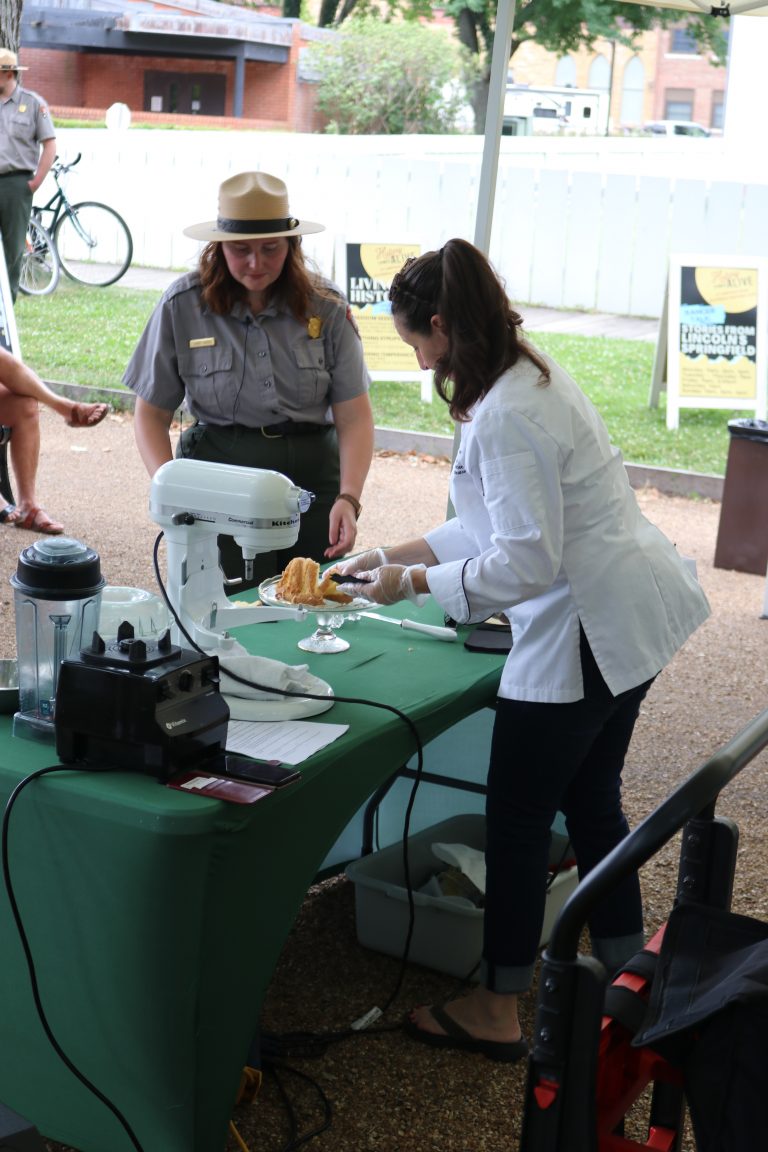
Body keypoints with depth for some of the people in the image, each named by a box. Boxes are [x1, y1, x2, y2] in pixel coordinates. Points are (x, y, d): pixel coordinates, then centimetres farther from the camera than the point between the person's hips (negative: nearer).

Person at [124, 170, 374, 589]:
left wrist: (348, 498, -16)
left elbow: (354, 416, -1)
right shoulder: (182, 306, -1)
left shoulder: (326, 307, 1)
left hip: (313, 476, 2)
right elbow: (151, 416, 3)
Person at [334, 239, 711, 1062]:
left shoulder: (506, 416, -23)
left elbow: (524, 562, -23)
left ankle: (496, 1011, 19)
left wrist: (415, 583, -12)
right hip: (632, 615, 10)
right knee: (592, 803, 20)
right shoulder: (533, 376, 9)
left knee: (518, 817, 4)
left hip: (582, 632, -10)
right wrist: (400, 554, 15)